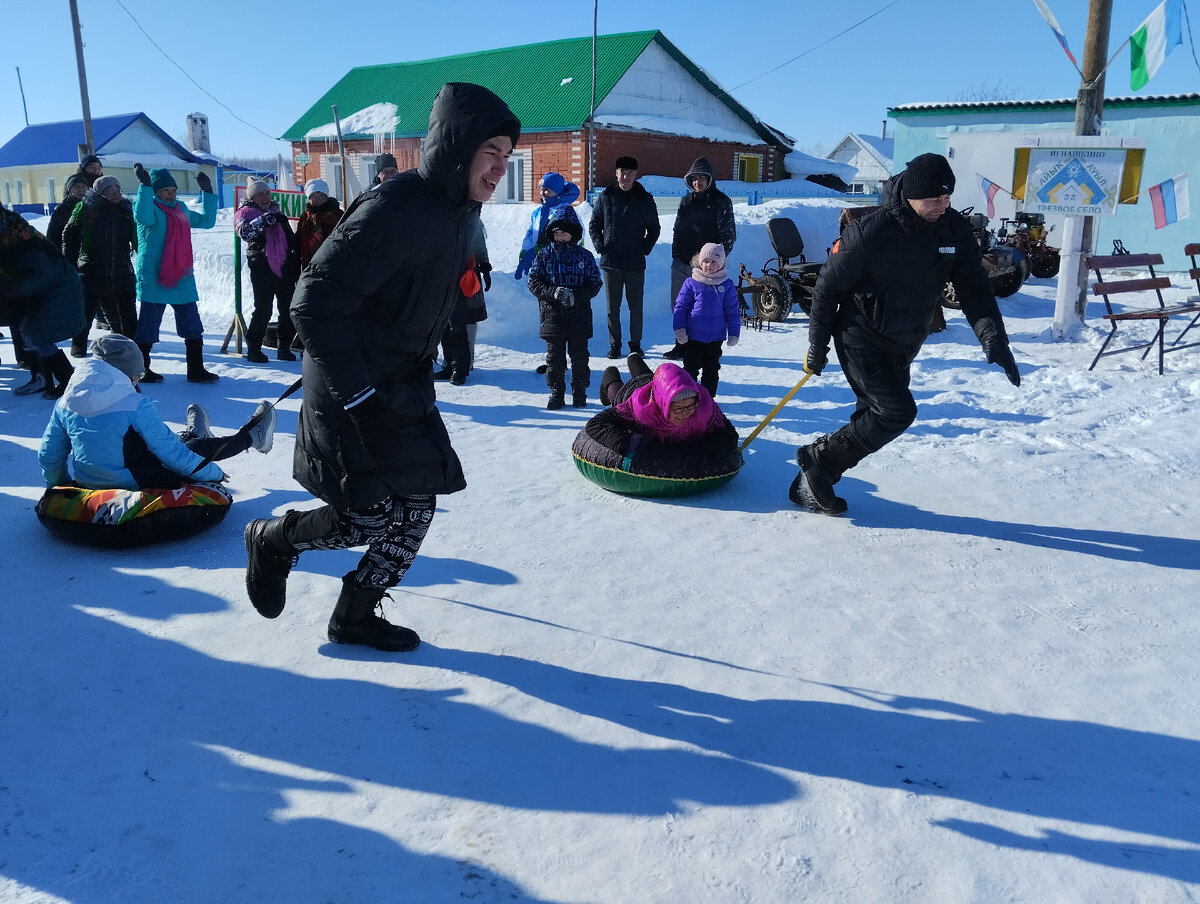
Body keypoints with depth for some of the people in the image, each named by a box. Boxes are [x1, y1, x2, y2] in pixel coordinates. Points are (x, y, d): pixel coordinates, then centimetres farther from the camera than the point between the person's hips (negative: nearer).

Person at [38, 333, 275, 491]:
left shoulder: (64, 404, -4)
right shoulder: (137, 406, -23)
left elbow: (49, 457, 4)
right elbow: (173, 454, -18)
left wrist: (59, 485, 24)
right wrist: (214, 473, -4)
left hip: (88, 484, 6)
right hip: (138, 484, -6)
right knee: (197, 449, 16)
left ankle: (193, 434, 61)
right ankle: (251, 436, 38)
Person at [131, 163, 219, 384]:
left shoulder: (182, 209, 18)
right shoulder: (149, 206, -3)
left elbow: (207, 221, 29)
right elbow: (143, 218, -26)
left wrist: (207, 192, 24)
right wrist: (145, 185, -29)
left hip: (182, 279, 7)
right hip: (153, 278, -7)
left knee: (193, 328, 7)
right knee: (148, 327, -1)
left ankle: (196, 370, 15)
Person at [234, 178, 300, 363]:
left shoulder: (277, 211, 19)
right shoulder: (245, 213, 3)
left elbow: (291, 239, 26)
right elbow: (244, 231, -19)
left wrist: (297, 264, 22)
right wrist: (266, 219, -26)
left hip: (285, 267, 5)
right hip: (262, 269, -5)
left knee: (289, 309, 4)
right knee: (263, 309, -8)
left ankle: (284, 347, 16)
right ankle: (253, 348, 5)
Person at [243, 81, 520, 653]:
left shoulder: (458, 213, 4)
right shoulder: (394, 210, -25)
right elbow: (315, 304, -27)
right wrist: (361, 397, -27)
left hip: (404, 386, 9)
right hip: (352, 389, -9)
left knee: (416, 507, 8)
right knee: (370, 515, -5)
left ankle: (355, 618, 26)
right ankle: (272, 541, 25)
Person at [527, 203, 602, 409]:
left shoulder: (584, 256, 3)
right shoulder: (544, 255, 4)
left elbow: (595, 283, 1)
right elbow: (534, 282, 0)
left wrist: (575, 296, -16)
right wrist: (553, 292, -18)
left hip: (579, 316, 0)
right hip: (552, 316, 0)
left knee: (579, 355, 6)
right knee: (554, 356, 5)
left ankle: (580, 392, 17)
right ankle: (556, 392, 15)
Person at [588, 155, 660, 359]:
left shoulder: (645, 199, 2)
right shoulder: (605, 197, 3)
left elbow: (654, 228, 12)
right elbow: (594, 225, 13)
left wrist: (645, 249, 0)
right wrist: (600, 246, 0)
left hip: (635, 263, -1)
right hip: (610, 262, 1)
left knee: (636, 306, 4)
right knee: (613, 307, 6)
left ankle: (635, 344, 16)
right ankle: (614, 345, 15)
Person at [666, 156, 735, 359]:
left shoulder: (721, 202, -3)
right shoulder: (686, 201, 14)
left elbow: (728, 234, -5)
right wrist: (675, 253, 10)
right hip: (681, 263, 6)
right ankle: (682, 345, 20)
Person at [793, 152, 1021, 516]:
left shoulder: (954, 229, -5)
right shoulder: (870, 231, -21)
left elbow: (973, 287, -6)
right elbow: (828, 285, -12)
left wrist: (992, 336, -22)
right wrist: (817, 345, -8)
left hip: (902, 349, 7)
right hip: (861, 342, -7)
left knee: (876, 418, 10)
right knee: (898, 411, -18)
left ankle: (811, 488, 24)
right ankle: (818, 458, -1)